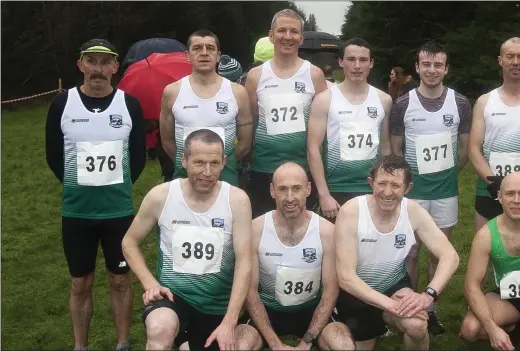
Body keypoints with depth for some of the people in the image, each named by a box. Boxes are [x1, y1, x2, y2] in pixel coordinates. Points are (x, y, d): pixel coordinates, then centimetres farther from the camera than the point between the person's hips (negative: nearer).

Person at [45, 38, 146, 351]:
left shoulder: (130, 105, -3)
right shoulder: (63, 104, -4)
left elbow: (139, 156, 5)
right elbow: (54, 156, 4)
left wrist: (118, 186, 4)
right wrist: (78, 185, 6)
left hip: (119, 210, 0)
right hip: (76, 211, 0)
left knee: (121, 280, 12)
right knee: (81, 284, 12)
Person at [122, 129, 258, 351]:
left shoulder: (237, 200, -12)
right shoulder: (160, 196, -11)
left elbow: (244, 263, -13)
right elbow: (129, 243, 4)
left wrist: (229, 323, -20)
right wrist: (150, 283, -12)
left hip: (218, 302, 2)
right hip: (173, 293, -2)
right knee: (159, 330, -35)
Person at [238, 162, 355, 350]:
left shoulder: (327, 231, -12)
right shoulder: (255, 229, -14)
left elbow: (330, 291, -8)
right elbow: (250, 290, -10)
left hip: (311, 308, 1)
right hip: (267, 308, -1)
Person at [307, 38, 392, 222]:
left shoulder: (383, 100, 6)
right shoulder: (324, 100, -4)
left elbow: (385, 146, 14)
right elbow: (313, 149, -7)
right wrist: (324, 194, -14)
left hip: (374, 190, 3)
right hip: (337, 190, -3)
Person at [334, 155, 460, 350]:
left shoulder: (413, 212, -15)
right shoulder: (350, 212, -25)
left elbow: (450, 256, -16)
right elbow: (346, 277, -27)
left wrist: (428, 294, -32)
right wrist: (390, 304, -36)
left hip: (395, 287, 1)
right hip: (356, 293, -1)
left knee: (416, 325, -28)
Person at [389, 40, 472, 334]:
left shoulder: (460, 104, -2)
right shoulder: (403, 105, -5)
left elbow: (464, 149, 7)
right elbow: (395, 150, 2)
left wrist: (447, 175, 11)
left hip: (446, 191, 1)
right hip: (412, 190, -1)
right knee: (411, 252, 6)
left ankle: (432, 309, 24)